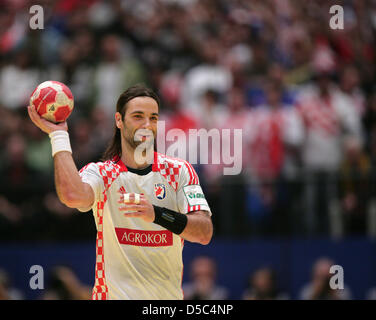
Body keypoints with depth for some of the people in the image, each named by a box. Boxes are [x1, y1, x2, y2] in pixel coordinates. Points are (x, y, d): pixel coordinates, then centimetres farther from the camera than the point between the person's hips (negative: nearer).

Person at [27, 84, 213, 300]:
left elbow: (205, 233, -8)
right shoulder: (101, 173, 0)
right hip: (113, 294, -1)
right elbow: (73, 196, -24)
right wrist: (58, 135, -17)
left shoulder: (179, 171, 3)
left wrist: (157, 215, -23)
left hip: (168, 296, 1)